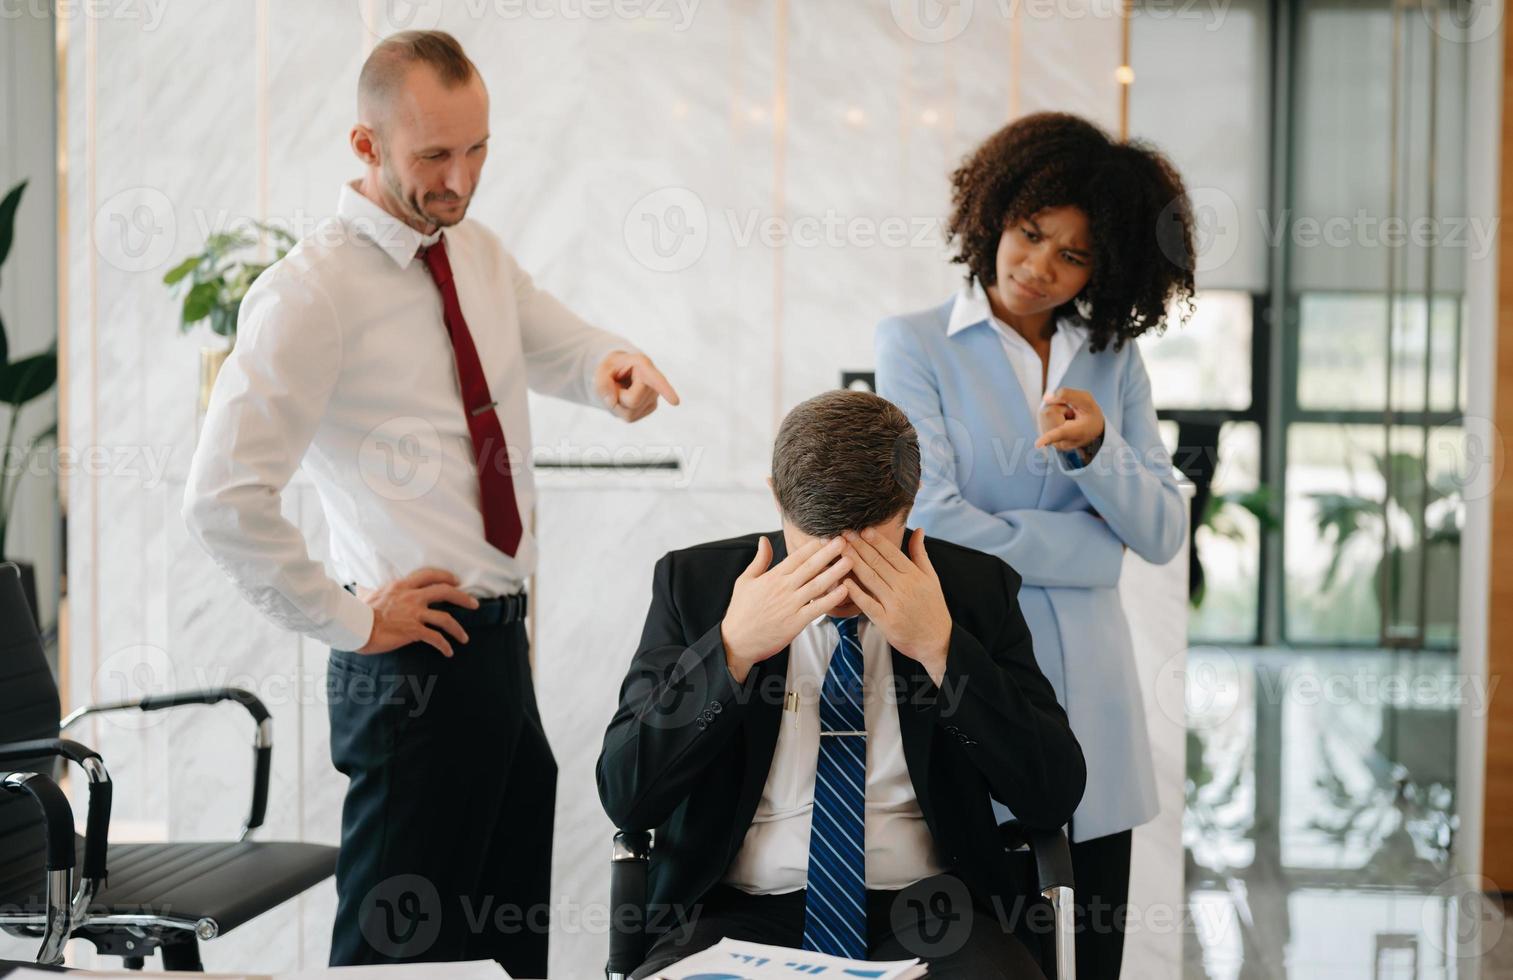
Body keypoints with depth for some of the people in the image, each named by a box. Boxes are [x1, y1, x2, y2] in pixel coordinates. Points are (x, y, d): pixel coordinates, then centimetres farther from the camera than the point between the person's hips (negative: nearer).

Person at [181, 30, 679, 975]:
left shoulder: (478, 253, 10)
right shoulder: (311, 292, -15)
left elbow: (562, 348, 23)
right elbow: (223, 499, -21)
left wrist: (612, 365, -3)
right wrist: (346, 618, -15)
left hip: (504, 648, 8)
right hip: (419, 659, -8)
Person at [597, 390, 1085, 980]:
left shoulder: (976, 588, 2)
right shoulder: (693, 582, 0)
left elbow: (1054, 798, -5)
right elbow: (624, 795, -5)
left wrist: (939, 647, -15)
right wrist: (733, 647, -17)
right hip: (743, 914, -1)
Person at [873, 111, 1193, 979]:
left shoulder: (1115, 360, 11)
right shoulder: (916, 345, 0)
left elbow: (1164, 534, 5)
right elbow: (933, 523, -11)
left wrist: (1096, 449, -13)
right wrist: (1090, 548, -3)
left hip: (1090, 683, 4)